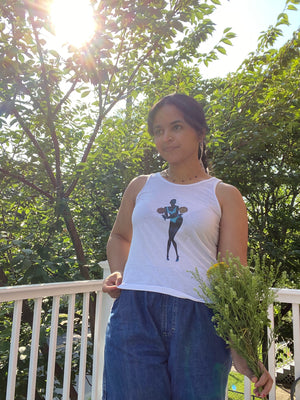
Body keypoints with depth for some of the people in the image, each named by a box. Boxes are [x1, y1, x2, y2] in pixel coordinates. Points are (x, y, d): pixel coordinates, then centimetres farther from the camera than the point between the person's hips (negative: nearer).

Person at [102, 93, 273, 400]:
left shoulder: (224, 196, 5)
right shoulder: (140, 187, 13)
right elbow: (119, 237, 27)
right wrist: (118, 274, 6)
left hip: (198, 319, -1)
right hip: (134, 314, 2)